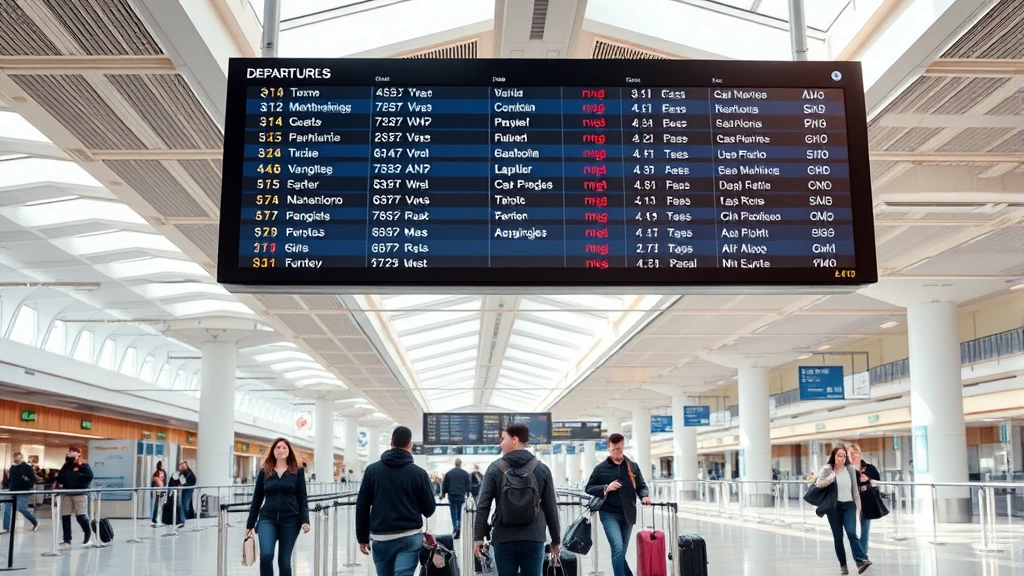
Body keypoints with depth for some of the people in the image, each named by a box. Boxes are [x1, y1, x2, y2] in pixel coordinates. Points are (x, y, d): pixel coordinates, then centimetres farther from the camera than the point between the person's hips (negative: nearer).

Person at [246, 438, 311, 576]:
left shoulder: (297, 472, 4)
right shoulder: (264, 473, 9)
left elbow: (302, 498, 2)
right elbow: (257, 500, 11)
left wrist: (305, 520, -10)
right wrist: (250, 524, 9)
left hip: (290, 520, -1)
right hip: (267, 519, 1)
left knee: (284, 561, 3)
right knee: (266, 555, -19)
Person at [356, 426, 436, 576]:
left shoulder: (372, 470, 2)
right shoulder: (418, 473, -4)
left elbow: (362, 506, 3)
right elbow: (429, 509, 0)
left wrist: (362, 537, 11)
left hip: (380, 538, 2)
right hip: (409, 538, -2)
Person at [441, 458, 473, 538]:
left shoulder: (448, 473, 2)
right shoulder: (465, 473, -1)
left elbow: (444, 485, 6)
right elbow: (469, 485, 2)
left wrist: (443, 494, 17)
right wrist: (468, 493, 13)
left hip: (451, 496, 1)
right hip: (461, 496, -1)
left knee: (453, 513, 7)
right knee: (460, 513, 10)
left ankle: (455, 529, -2)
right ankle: (460, 527, -5)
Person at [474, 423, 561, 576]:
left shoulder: (495, 468, -1)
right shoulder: (541, 469, 2)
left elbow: (483, 506, -3)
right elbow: (550, 508, 5)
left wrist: (478, 537, 2)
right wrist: (556, 540, 12)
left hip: (503, 539, -1)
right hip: (533, 538, 1)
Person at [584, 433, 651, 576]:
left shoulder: (633, 467, 8)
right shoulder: (601, 468, 1)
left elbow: (641, 486, 13)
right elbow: (589, 488, 4)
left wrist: (645, 496, -10)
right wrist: (606, 488, -12)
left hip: (628, 515, 3)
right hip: (609, 515, -3)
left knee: (621, 551, 11)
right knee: (618, 549, -18)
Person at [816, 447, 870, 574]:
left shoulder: (850, 469, 4)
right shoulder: (826, 470, -3)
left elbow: (855, 490, 9)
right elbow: (818, 484, -15)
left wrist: (858, 506, 8)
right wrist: (831, 478, -29)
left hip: (849, 505, 1)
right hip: (833, 507, -1)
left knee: (851, 533, -17)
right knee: (838, 536, 3)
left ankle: (861, 561, -22)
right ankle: (843, 564, 11)